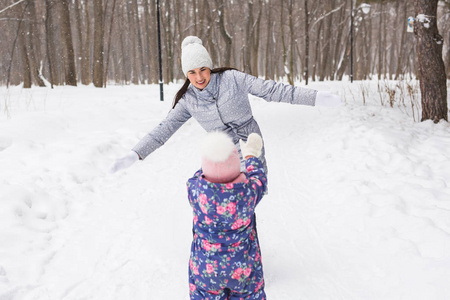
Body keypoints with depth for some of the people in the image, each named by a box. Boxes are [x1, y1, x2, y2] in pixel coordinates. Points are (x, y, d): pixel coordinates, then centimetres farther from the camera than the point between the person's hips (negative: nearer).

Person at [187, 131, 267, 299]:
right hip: (243, 266, 0)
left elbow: (200, 174, 0)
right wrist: (251, 155, 16)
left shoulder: (194, 188, -25)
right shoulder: (248, 191, -26)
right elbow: (259, 179, -1)